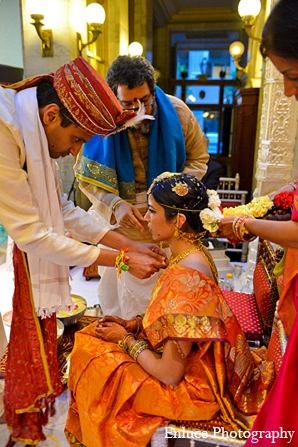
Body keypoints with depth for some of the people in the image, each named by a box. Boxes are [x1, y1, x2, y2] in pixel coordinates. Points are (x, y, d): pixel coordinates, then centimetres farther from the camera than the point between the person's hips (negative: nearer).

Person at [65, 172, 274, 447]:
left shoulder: (184, 279, -33)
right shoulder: (196, 254, -5)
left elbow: (169, 375, -26)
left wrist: (125, 339, -13)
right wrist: (134, 324, -1)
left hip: (189, 389, -8)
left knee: (95, 364, 1)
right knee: (89, 340, 11)